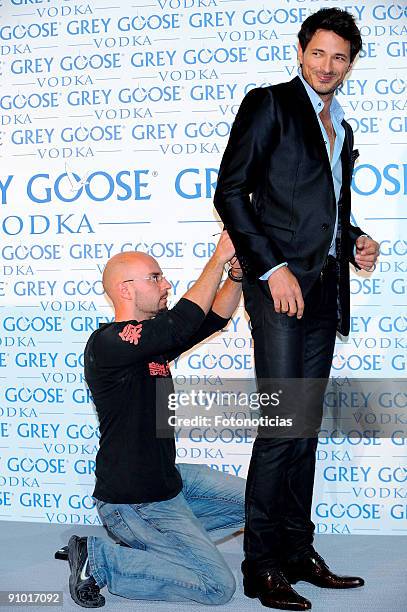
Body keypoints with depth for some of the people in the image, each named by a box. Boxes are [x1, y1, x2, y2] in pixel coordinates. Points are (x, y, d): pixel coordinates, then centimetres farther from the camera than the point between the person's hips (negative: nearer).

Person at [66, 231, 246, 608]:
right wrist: (219, 258, -24)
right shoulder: (107, 344, -23)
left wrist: (236, 273, -8)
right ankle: (99, 561, 0)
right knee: (218, 586, -8)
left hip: (168, 479, 10)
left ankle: (152, 541, 13)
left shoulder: (153, 340, 8)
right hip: (132, 503, -10)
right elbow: (183, 322, -32)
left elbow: (215, 318, 10)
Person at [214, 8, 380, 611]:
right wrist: (273, 268, -15)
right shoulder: (269, 104, 1)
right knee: (282, 425, -10)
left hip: (324, 290, 7)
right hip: (280, 284, -7)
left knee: (306, 426, 9)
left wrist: (355, 242, 7)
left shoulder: (342, 130, 23)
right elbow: (230, 192, -8)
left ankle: (297, 550, 16)